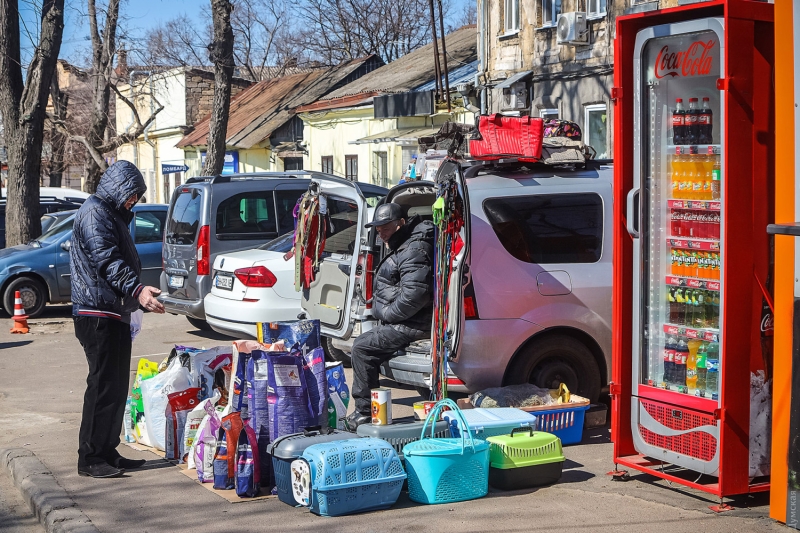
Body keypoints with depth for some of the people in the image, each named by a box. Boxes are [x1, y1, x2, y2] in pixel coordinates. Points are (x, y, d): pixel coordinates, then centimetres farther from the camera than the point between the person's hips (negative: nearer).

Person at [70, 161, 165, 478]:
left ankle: (107, 452, 18)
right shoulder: (94, 213, -11)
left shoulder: (112, 215, 22)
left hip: (115, 315, 10)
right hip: (98, 315, -10)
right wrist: (137, 290, -37)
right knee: (103, 386, -10)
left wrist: (136, 295, 34)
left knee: (117, 386, 12)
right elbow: (106, 260, -25)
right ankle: (90, 458, -6)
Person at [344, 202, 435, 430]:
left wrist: (387, 313, -17)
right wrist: (384, 312, 13)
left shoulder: (413, 251, -20)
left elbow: (414, 294, -30)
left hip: (412, 325, -11)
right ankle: (363, 410, 23)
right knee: (363, 343, 21)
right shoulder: (403, 246, 15)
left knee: (362, 348, -11)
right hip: (405, 321, 11)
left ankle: (364, 413, -4)